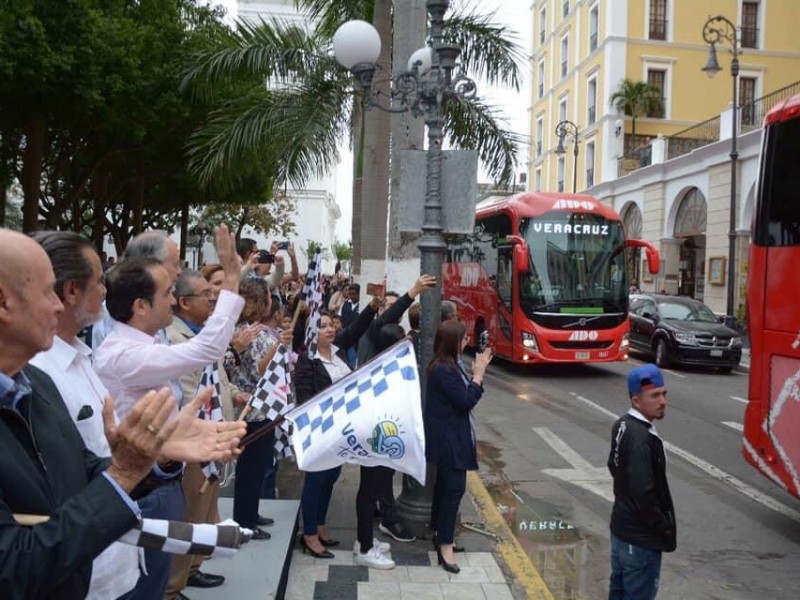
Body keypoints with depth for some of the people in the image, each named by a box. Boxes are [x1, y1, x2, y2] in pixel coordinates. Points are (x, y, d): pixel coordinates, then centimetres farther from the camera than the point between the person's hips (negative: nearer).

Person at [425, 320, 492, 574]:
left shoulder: (448, 366, 10)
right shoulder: (443, 370, -22)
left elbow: (465, 394, 14)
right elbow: (466, 401, -21)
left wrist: (477, 372, 5)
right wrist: (478, 373, -15)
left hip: (450, 437, 10)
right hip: (449, 439, -10)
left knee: (445, 485, 17)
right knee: (454, 488, -10)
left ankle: (440, 534, 29)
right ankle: (445, 545, -5)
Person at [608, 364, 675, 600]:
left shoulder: (623, 425, 3)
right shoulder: (641, 439, -27)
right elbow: (644, 494, -28)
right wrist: (664, 527, -14)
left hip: (621, 527, 9)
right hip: (640, 538, -9)